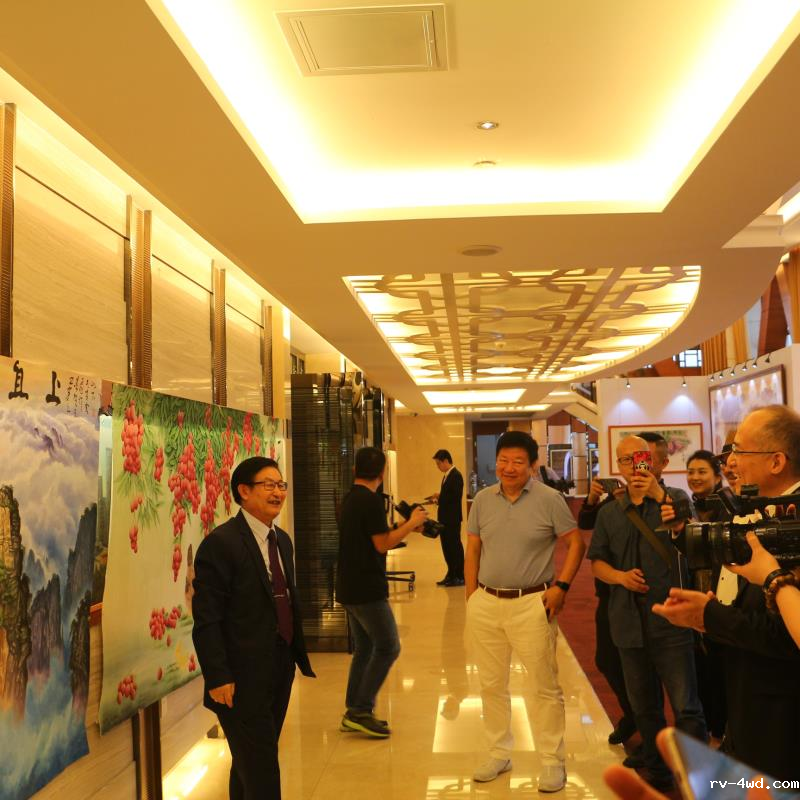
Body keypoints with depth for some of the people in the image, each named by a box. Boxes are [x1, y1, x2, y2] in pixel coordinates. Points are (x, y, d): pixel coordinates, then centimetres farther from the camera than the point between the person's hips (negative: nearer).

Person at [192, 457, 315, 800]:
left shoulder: (282, 540, 11)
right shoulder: (220, 543, -15)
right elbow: (206, 619, -17)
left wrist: (300, 655, 12)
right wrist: (218, 678, -19)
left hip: (279, 675, 8)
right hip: (242, 681, -8)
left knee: (250, 766, 19)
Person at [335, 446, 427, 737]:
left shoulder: (349, 499, 13)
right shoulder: (371, 500, -16)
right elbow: (383, 544, -17)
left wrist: (402, 527, 18)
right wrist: (411, 524, -6)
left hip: (349, 588, 10)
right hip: (367, 589, -9)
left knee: (364, 648, 16)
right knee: (388, 647, -2)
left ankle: (354, 712, 19)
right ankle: (361, 711, -3)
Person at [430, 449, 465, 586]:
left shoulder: (456, 475, -15)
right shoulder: (447, 476, 15)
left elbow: (456, 496, -23)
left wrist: (440, 495, -16)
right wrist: (438, 498, 4)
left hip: (453, 518, -9)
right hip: (445, 518, 9)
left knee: (455, 546, -2)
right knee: (447, 547, 13)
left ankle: (460, 577, 5)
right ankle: (451, 575, 21)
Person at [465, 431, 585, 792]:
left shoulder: (550, 499, -6)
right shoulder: (482, 500, 5)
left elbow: (576, 543, -1)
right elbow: (472, 551, 10)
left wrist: (561, 586, -10)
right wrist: (471, 597, 4)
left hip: (532, 604, -4)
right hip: (486, 603, 4)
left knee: (545, 686, 3)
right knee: (491, 684, 13)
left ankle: (552, 761, 17)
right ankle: (499, 753, 29)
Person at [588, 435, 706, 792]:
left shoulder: (674, 498, 1)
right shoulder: (609, 512, 9)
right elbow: (597, 561, 12)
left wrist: (659, 495, -24)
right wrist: (620, 576, -8)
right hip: (629, 622, 4)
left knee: (686, 708, -5)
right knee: (644, 708, 15)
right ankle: (657, 773, 30)